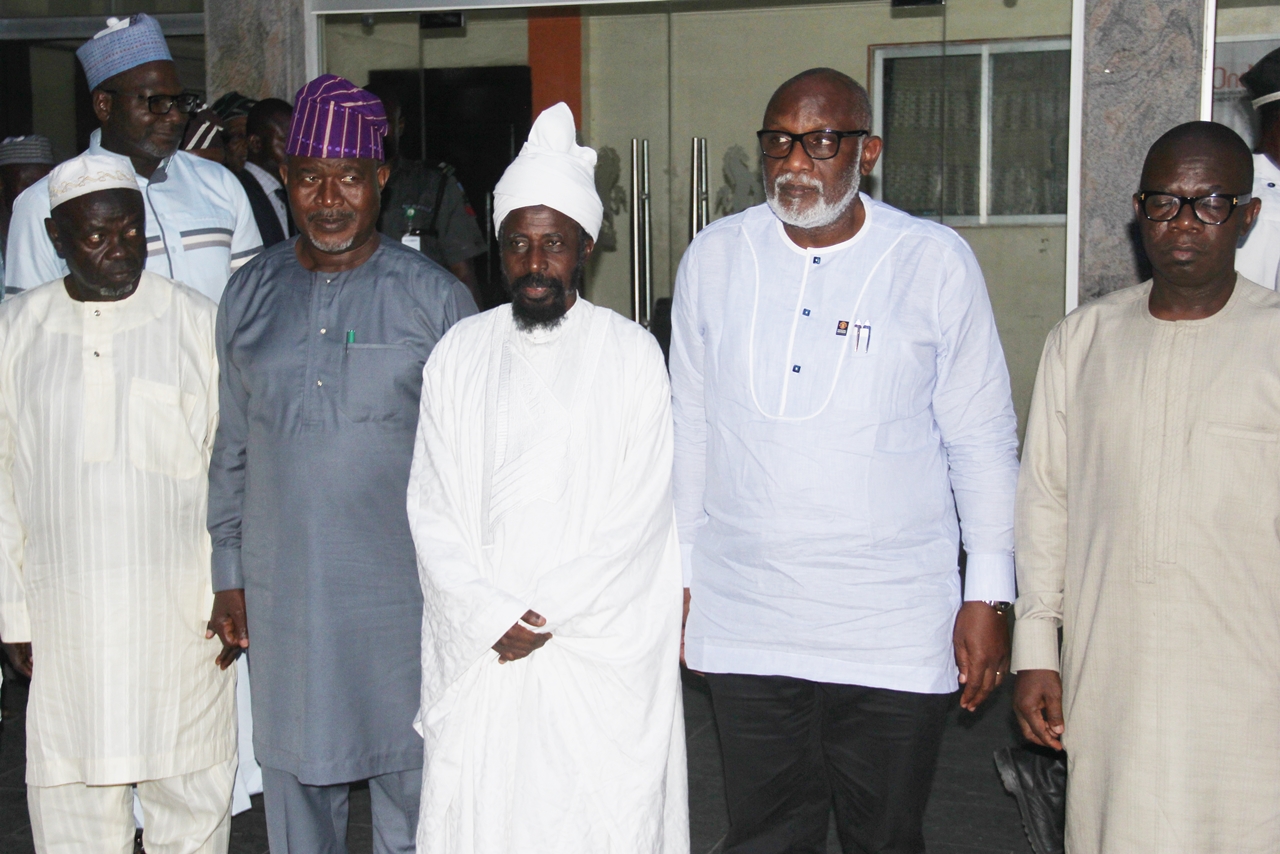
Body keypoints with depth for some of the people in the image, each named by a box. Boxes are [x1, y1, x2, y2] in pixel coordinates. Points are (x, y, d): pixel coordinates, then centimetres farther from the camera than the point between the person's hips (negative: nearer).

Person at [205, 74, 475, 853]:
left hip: (403, 591, -2)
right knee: (295, 779, 13)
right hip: (281, 592, 3)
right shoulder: (249, 294, 6)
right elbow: (232, 448, 11)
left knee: (411, 782, 6)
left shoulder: (435, 297, -3)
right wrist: (228, 577, 9)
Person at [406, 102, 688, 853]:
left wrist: (547, 615, -10)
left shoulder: (632, 354, 1)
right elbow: (433, 513, 4)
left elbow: (638, 515, -5)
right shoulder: (459, 354, 8)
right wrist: (494, 619, -8)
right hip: (478, 651, 2)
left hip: (601, 656, -2)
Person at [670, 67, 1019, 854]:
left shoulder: (936, 263, -4)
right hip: (744, 618, 2)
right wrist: (676, 573, 11)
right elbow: (690, 428, 10)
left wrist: (989, 595, -2)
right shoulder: (714, 258, 3)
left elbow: (982, 441, 0)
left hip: (894, 626, -2)